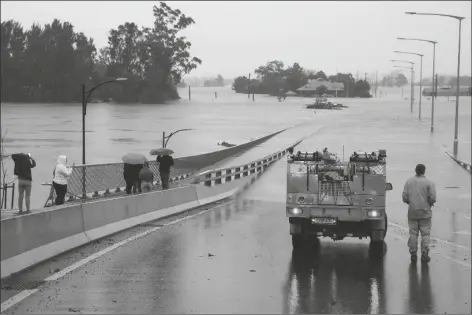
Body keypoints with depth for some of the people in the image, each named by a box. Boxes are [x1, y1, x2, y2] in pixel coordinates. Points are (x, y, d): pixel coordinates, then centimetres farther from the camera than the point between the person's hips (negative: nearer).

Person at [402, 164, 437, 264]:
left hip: (412, 212, 2)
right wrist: (430, 204, 9)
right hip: (425, 212, -2)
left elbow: (404, 197, -1)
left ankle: (413, 254, 7)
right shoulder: (429, 183, -8)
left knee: (413, 233, 8)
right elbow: (432, 198, -12)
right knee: (425, 234, 4)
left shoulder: (409, 182, 0)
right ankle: (424, 254, 2)